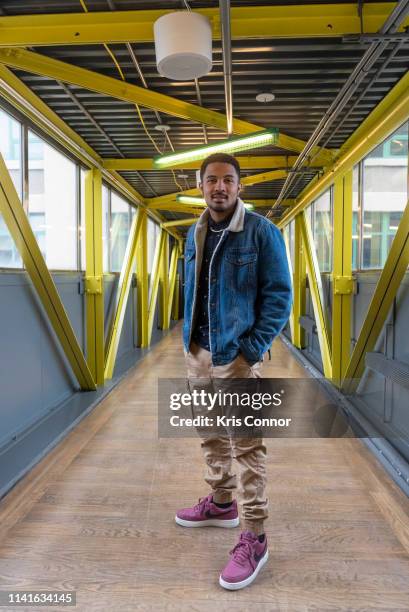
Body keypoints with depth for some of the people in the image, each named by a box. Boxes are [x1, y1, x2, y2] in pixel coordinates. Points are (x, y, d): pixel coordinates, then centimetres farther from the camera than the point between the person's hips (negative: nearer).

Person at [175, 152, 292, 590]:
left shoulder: (261, 231, -9)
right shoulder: (194, 234, 10)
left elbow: (279, 295, -10)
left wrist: (251, 351, -16)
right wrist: (189, 339, 9)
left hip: (237, 356, -6)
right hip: (197, 354, 7)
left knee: (247, 447, 1)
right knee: (210, 437, 19)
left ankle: (254, 538, 15)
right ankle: (221, 503, 40)